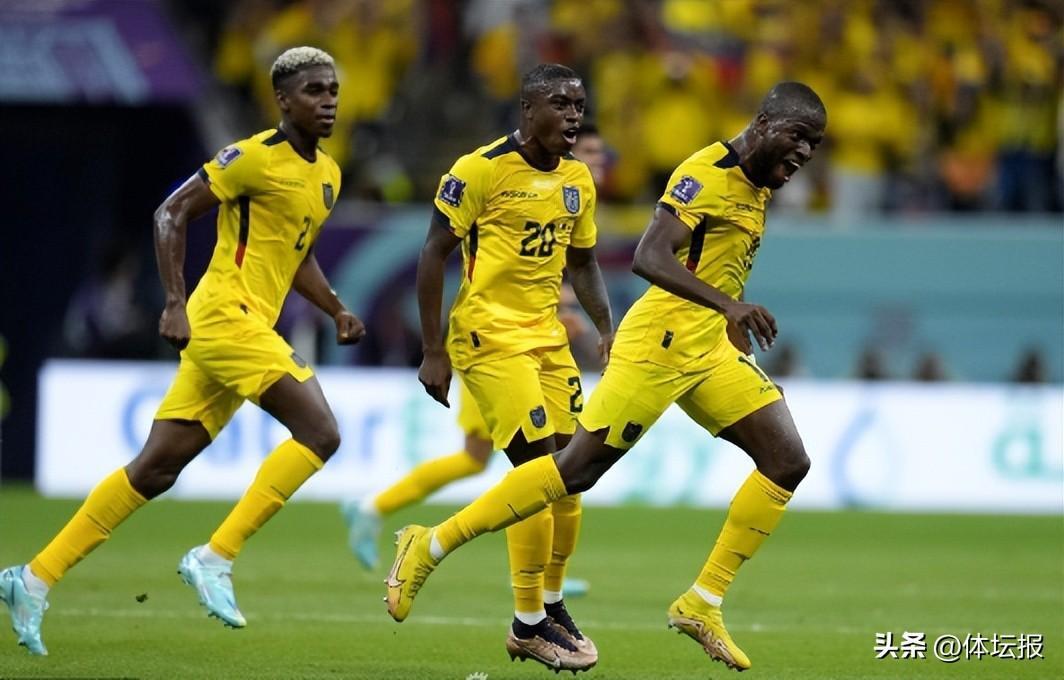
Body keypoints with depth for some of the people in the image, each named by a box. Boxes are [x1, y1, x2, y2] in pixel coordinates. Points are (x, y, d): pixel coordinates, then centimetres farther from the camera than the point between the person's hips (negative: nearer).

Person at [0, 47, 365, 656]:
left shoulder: (327, 175, 17)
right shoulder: (256, 158, -10)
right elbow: (171, 214, -10)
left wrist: (337, 311, 15)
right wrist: (176, 303, -18)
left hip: (249, 330, 9)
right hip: (226, 315, -9)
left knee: (156, 470, 7)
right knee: (320, 432, -18)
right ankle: (215, 558, -15)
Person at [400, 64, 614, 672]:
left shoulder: (577, 179, 8)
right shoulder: (482, 170, -12)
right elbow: (435, 255, -9)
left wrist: (608, 330, 4)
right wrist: (434, 351, -11)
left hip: (548, 337, 7)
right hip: (489, 336, -7)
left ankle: (551, 605, 20)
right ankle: (529, 623, -3)